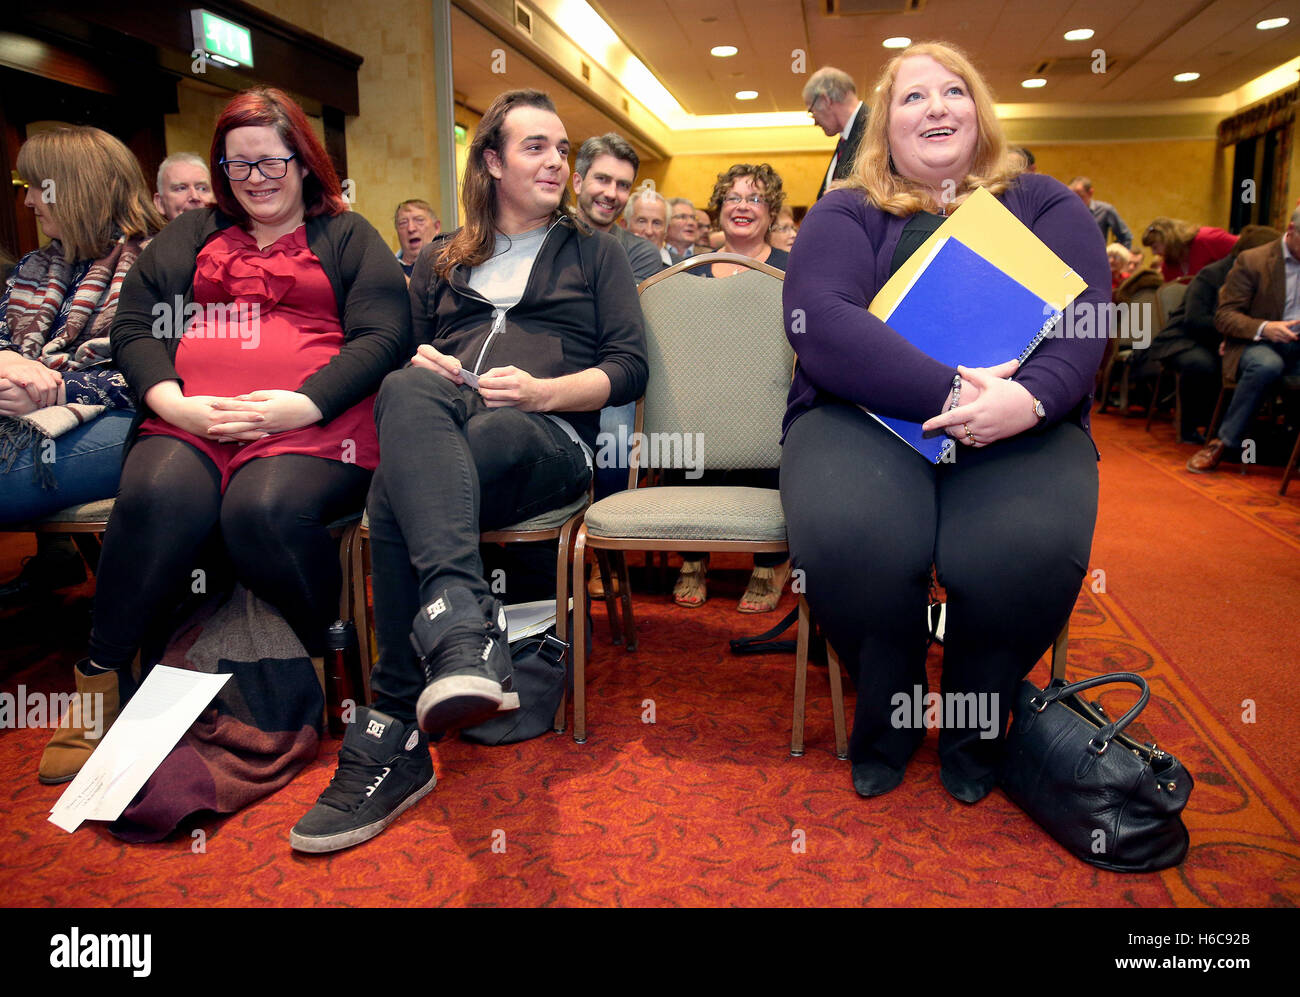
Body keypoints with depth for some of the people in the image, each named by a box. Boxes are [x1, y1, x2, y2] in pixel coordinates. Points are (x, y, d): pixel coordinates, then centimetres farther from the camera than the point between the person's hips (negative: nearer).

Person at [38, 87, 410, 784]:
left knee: (265, 509, -34)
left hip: (311, 427, -2)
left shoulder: (347, 237, 18)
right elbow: (133, 328, 18)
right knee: (159, 497, -30)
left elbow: (382, 336, 3)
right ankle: (101, 680, -12)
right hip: (188, 420, 3)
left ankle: (327, 667, -10)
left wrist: (301, 405, -12)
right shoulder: (192, 235, 28)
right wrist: (175, 404, -4)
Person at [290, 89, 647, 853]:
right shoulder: (442, 261, 30)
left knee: (400, 492, -35)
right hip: (441, 425, 2)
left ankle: (396, 734, -39)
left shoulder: (594, 254, 21)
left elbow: (628, 368, 10)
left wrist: (541, 390, -9)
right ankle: (463, 627, -49)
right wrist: (420, 363, 0)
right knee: (410, 393, -37)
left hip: (544, 436, -2)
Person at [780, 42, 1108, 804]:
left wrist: (1033, 396, -22)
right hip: (867, 414, -1)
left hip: (1020, 423, 1)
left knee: (1029, 551, -31)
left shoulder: (1045, 204, 18)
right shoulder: (846, 213, 12)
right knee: (848, 539, -33)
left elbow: (1087, 310, 2)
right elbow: (818, 318, -8)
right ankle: (887, 722, -1)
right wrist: (947, 390, -20)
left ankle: (976, 727, 2)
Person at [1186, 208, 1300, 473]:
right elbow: (1224, 316, -3)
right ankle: (1223, 442, -26)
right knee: (1266, 365, -38)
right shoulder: (1252, 261, 2)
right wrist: (1263, 327, -22)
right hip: (1257, 344, -3)